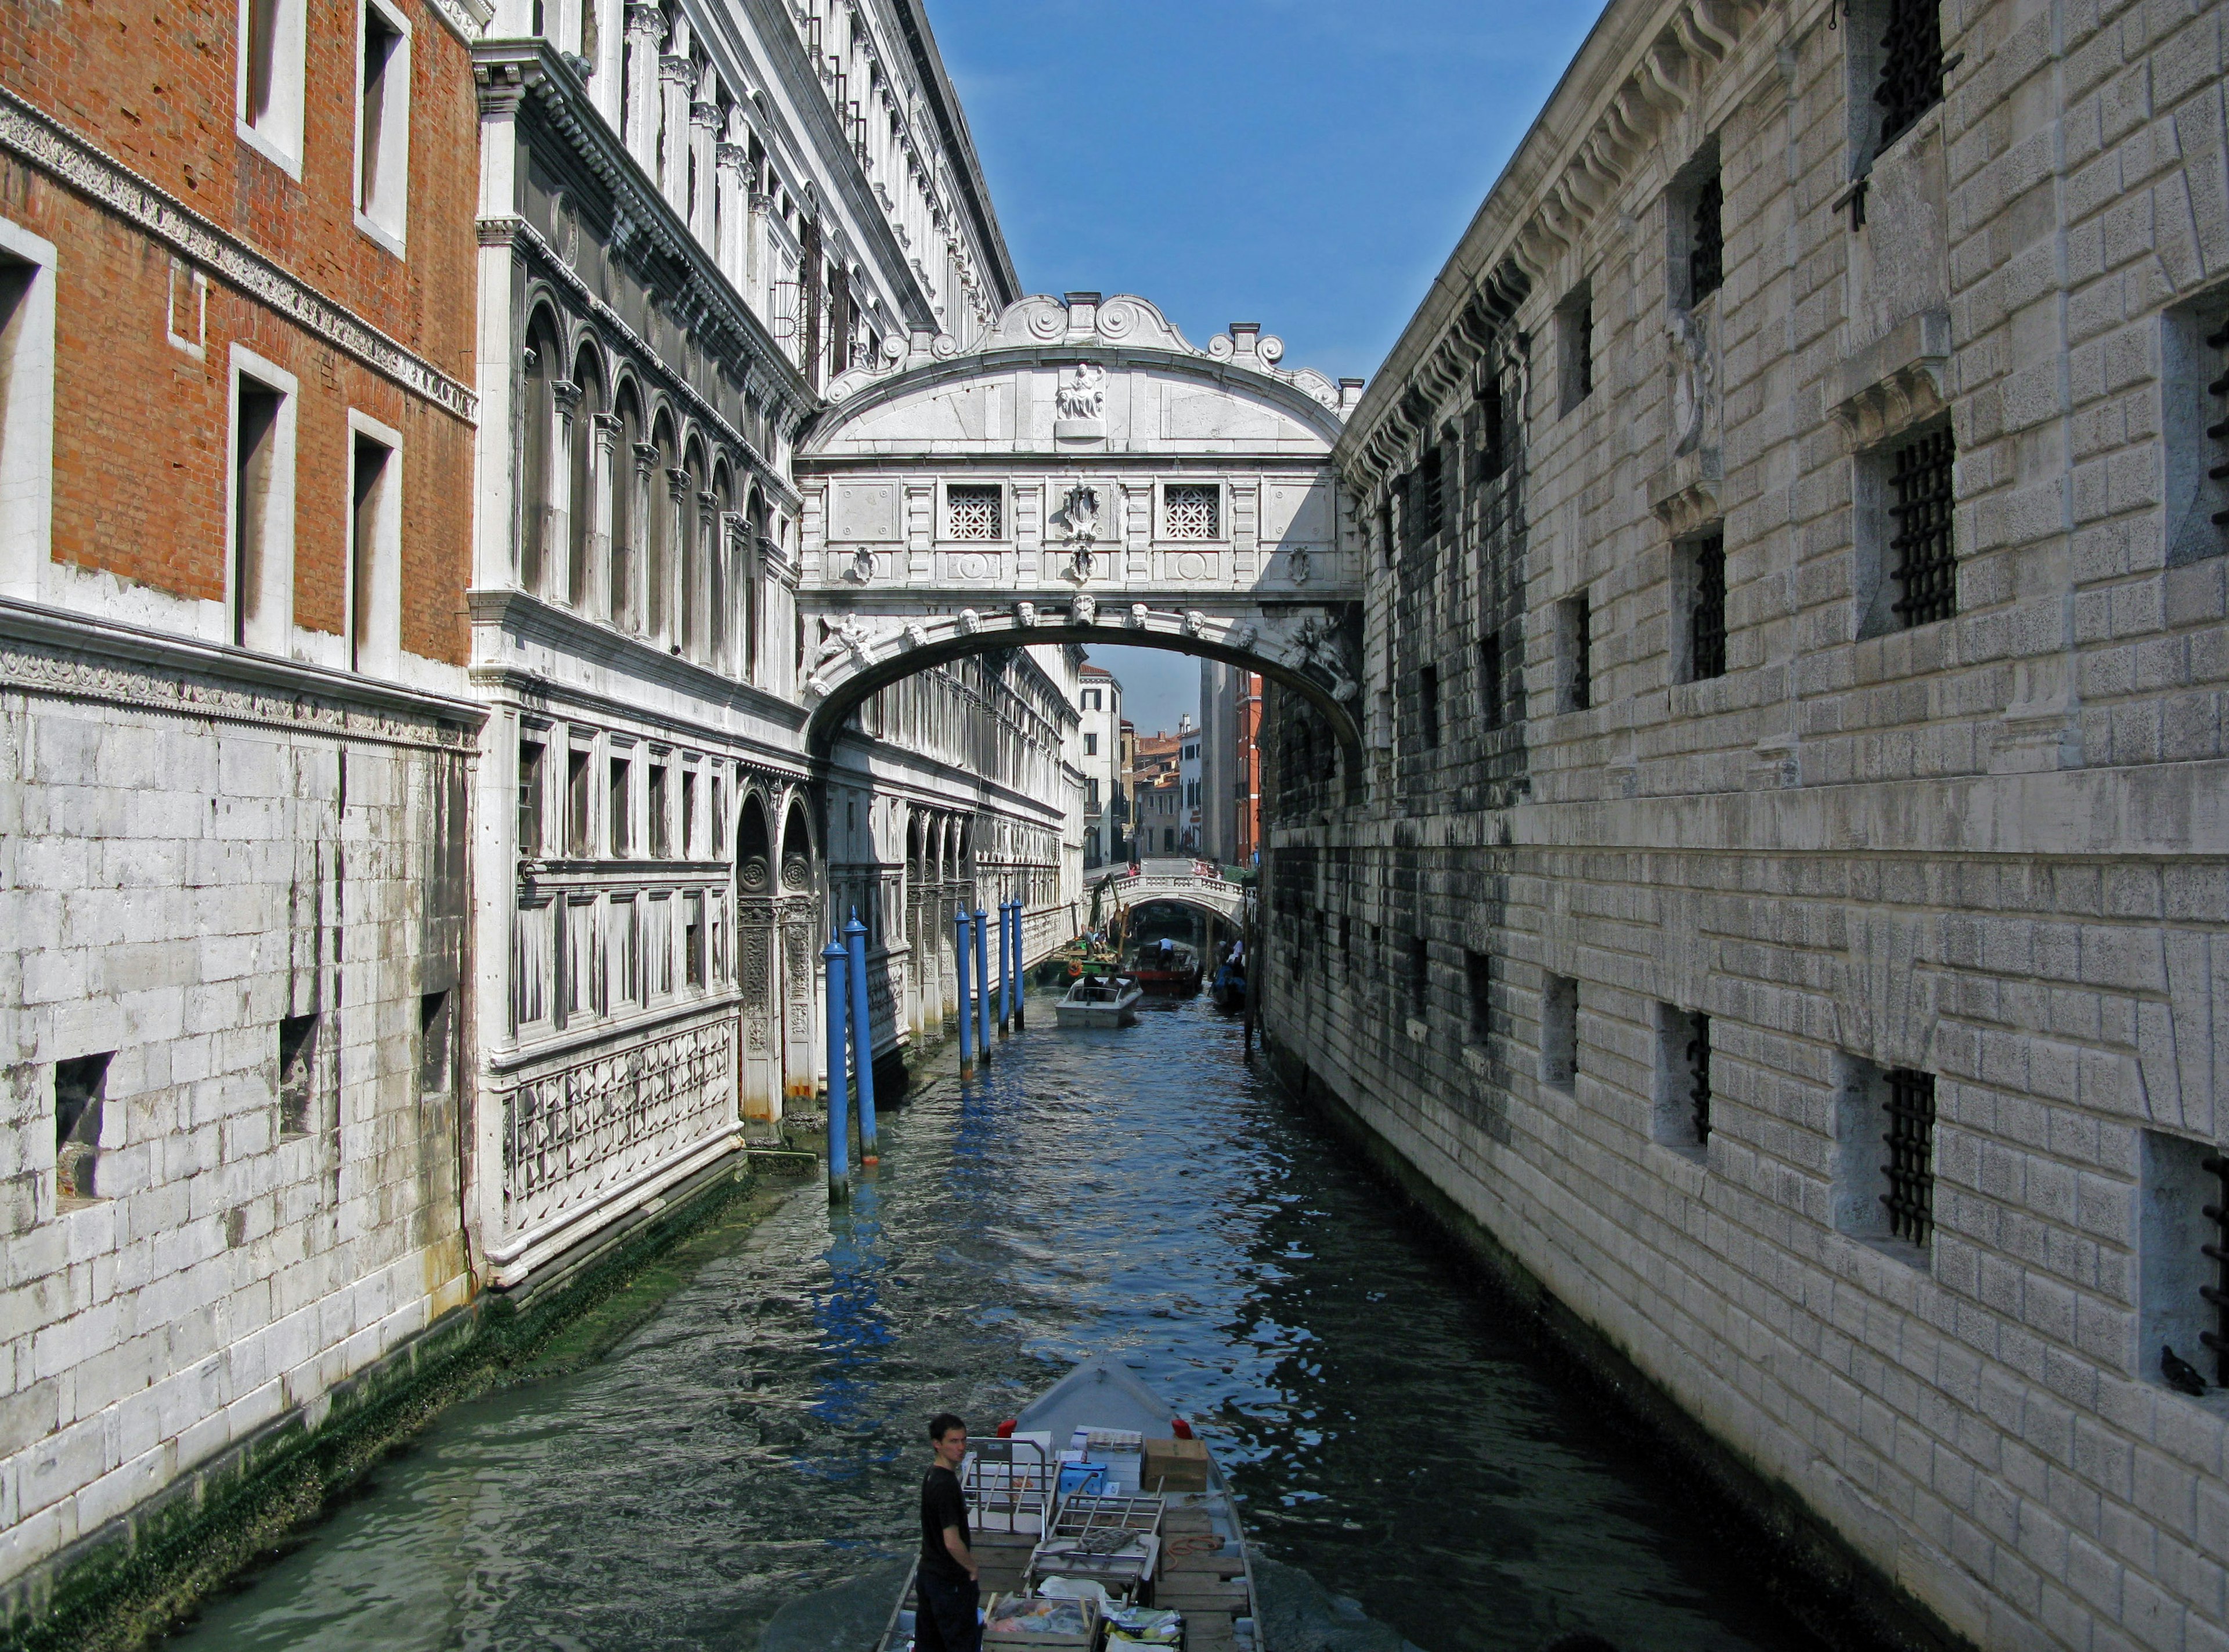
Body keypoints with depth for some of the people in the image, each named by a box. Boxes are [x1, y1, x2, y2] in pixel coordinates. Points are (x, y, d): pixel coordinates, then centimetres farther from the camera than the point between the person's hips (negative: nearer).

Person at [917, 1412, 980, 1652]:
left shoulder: (931, 1475, 4)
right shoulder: (946, 1486, -26)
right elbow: (952, 1543, -27)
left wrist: (967, 1553, 17)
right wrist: (973, 1569, -11)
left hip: (927, 1575, 9)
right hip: (950, 1582, -9)